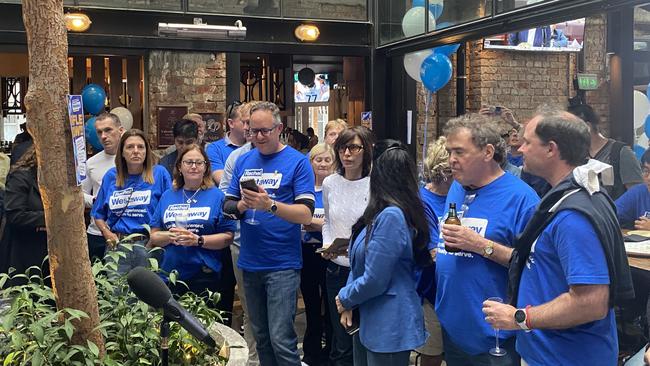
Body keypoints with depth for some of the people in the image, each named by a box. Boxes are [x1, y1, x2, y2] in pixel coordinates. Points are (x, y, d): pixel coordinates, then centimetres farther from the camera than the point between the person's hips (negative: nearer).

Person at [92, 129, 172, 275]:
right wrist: (107, 233, 1)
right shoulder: (111, 176, 10)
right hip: (117, 246, 2)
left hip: (148, 245, -2)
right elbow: (98, 214, 17)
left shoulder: (159, 173, 0)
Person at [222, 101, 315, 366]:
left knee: (281, 339, -7)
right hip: (250, 263, 6)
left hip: (282, 265, -5)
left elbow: (305, 215, -13)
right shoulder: (243, 161, 10)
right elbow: (227, 206, 11)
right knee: (261, 338, 16)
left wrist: (270, 205, -29)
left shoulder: (297, 162, -6)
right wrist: (241, 206, -12)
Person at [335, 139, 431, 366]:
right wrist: (349, 304, 2)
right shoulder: (382, 212, 5)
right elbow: (359, 264, 12)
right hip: (368, 321, 9)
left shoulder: (391, 216, -25)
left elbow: (374, 281, -23)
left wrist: (345, 298, -6)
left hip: (389, 328, -9)